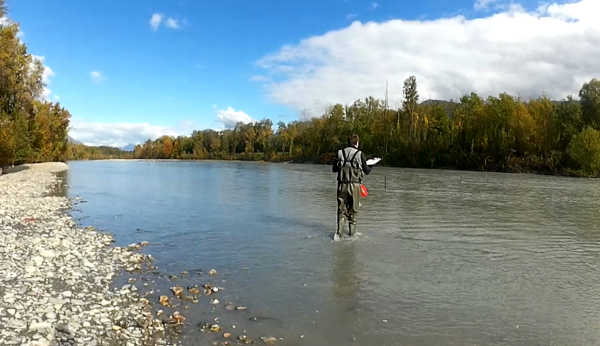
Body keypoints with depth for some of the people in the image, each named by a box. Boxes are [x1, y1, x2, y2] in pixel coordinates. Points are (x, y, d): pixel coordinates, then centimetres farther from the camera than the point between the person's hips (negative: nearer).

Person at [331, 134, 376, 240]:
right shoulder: (360, 154, -7)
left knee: (342, 209, 8)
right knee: (353, 210, 14)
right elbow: (366, 171, -1)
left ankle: (339, 233, -3)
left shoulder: (340, 153, 0)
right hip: (355, 185, -1)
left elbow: (334, 169, 7)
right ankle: (352, 232, 23)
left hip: (342, 185, 2)